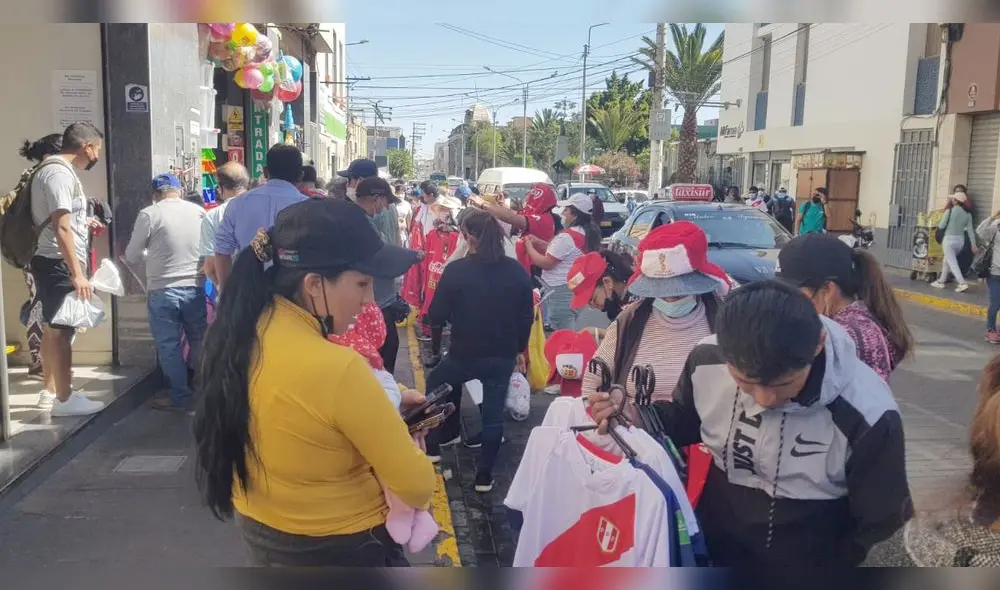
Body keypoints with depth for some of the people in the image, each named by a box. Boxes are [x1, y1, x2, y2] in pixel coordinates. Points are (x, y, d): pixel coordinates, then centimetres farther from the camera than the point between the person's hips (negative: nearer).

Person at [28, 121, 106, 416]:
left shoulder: (58, 170, 14)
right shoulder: (59, 173, -18)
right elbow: (61, 228, -24)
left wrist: (83, 223, 37)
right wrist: (77, 274, -26)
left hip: (54, 263, 10)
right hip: (58, 264, -10)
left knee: (54, 329, 16)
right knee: (62, 331, -3)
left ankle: (50, 392, 25)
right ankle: (64, 399, 5)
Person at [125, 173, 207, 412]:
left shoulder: (149, 214, -6)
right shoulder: (199, 211, 3)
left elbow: (132, 256, 1)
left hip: (162, 291, -3)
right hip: (195, 288, 3)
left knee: (169, 345, 6)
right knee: (198, 341, 17)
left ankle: (181, 397, 10)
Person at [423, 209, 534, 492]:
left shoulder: (456, 270, -17)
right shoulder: (518, 271, -4)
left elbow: (436, 317, -11)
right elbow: (527, 316, 5)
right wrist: (519, 348, 18)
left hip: (465, 354, -3)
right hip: (504, 355, 3)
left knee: (436, 385, 25)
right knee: (494, 414, 12)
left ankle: (433, 448, 33)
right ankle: (485, 476, 18)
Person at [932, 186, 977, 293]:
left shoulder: (950, 211, -13)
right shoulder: (967, 213, 2)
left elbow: (941, 226, -8)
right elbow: (970, 230, 2)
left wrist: (939, 224, 16)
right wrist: (973, 244, 6)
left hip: (949, 239, -6)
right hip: (960, 240, 6)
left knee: (952, 263, -5)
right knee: (946, 260, 21)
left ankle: (962, 283, -15)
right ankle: (941, 281, 28)